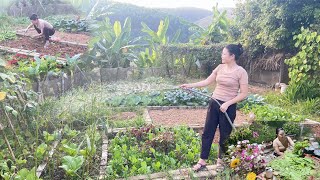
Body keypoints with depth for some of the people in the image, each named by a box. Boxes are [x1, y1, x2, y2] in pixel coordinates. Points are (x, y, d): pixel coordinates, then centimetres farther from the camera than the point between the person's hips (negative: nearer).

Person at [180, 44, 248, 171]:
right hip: (214, 103, 5)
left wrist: (227, 103, -18)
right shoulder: (220, 67, 5)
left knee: (224, 135, 10)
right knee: (207, 132, 8)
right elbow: (207, 81, 10)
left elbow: (244, 94, -12)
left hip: (228, 107, -5)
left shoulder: (241, 72, -11)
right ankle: (202, 161, 20)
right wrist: (190, 85, 5)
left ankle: (220, 160, 32)